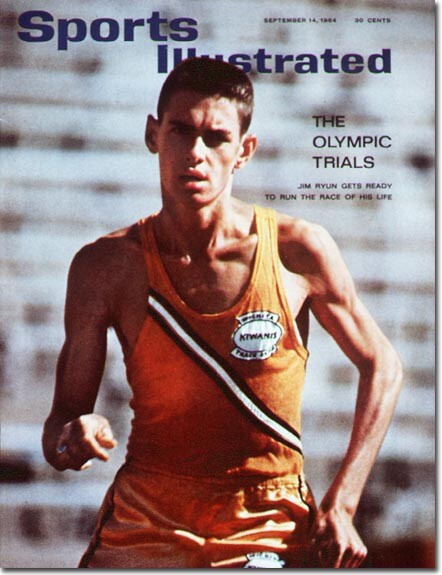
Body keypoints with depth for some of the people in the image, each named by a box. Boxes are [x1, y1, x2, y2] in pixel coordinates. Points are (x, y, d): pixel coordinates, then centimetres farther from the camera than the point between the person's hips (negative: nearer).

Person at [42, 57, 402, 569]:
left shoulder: (299, 250, -8)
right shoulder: (105, 266, -6)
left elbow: (382, 366, 5)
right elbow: (65, 415, 1)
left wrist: (341, 504, -1)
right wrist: (68, 439, -23)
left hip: (268, 529, 0)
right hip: (143, 524, 0)